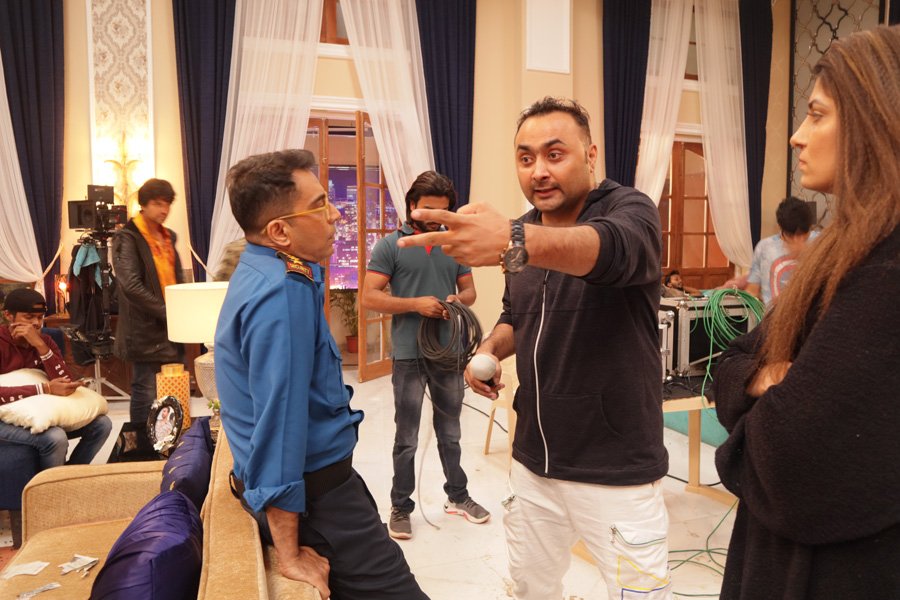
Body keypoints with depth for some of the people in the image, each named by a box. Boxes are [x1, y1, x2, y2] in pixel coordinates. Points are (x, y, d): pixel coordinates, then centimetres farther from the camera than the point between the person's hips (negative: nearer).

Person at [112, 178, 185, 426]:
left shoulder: (168, 236, 13)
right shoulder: (127, 238, -9)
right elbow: (131, 286, -19)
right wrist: (166, 313, -18)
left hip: (172, 328, 7)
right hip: (146, 331, -7)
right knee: (146, 392, -1)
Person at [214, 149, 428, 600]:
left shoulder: (260, 272, 7)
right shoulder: (284, 291, -26)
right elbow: (281, 418, -29)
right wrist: (290, 556, -25)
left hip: (318, 480, 11)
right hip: (314, 492, -11)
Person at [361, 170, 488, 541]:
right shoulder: (391, 245, -5)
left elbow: (469, 289, 13)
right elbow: (369, 298, -10)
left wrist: (458, 300, -10)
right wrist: (416, 304, -21)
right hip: (409, 356, -4)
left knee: (450, 433, 19)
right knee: (407, 439, 8)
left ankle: (457, 496, 35)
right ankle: (401, 507, 24)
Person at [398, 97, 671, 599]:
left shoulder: (629, 210, -14)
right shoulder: (524, 231, 6)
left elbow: (613, 249, -39)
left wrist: (513, 240, -57)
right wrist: (491, 349, -3)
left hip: (616, 471, -5)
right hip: (533, 463, 6)